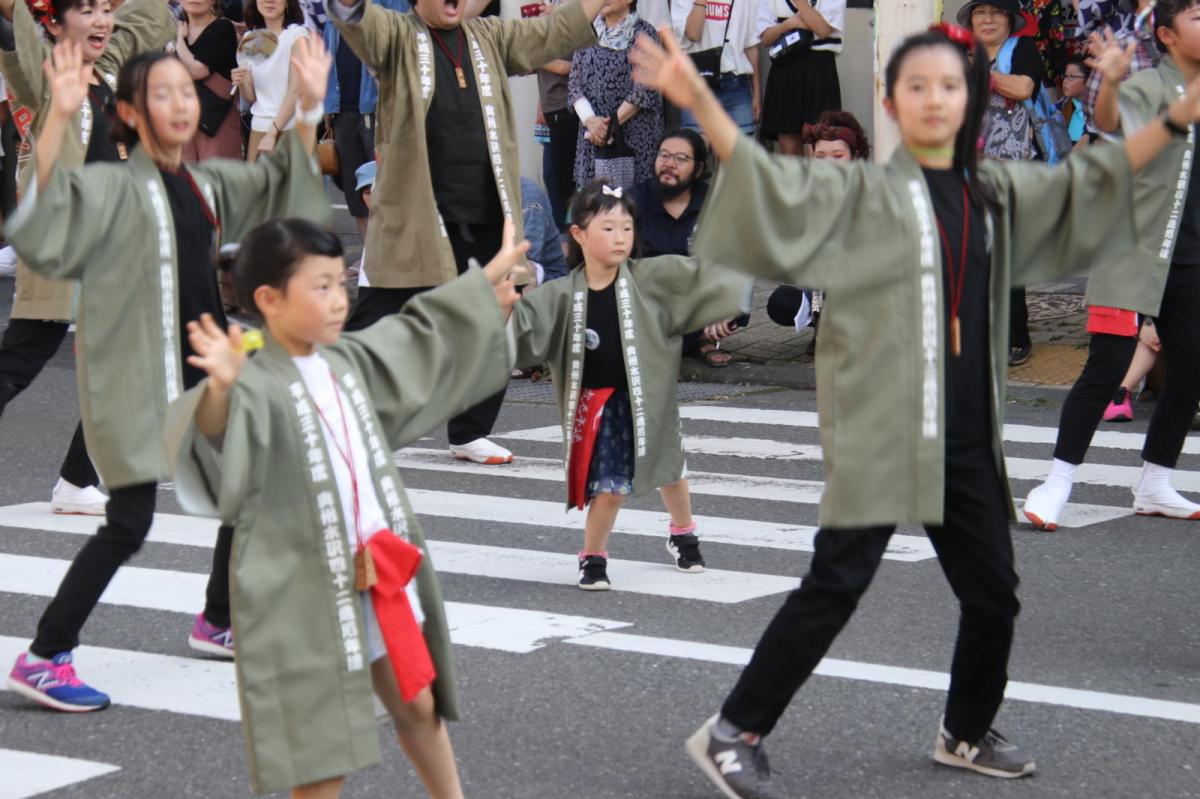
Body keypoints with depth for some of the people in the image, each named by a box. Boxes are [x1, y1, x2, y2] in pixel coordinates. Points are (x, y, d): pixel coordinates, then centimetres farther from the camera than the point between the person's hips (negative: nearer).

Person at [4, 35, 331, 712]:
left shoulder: (209, 184, 9)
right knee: (129, 523, -13)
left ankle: (219, 622, 39)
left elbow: (284, 184, 24)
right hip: (132, 376, -8)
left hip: (204, 371, 8)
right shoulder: (112, 187, -13)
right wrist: (59, 115, -42)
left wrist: (310, 107, 12)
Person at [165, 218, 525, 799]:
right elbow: (215, 436, -40)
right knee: (322, 750, 1)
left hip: (384, 576, 8)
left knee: (418, 706, 23)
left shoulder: (348, 361, 7)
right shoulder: (255, 383, -19)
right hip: (303, 597, -8)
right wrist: (219, 390, -63)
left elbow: (418, 336, 26)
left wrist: (484, 284, 37)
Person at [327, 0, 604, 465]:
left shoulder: (491, 39, 15)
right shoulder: (397, 38, 0)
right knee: (374, 326, -3)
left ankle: (470, 433, 27)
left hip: (486, 221, 5)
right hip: (413, 221, -5)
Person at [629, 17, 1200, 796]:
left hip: (968, 435, 6)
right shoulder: (861, 191, -3)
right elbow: (771, 182, -16)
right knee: (836, 585, -10)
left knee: (993, 591, 13)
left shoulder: (997, 190, 12)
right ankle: (733, 734, 0)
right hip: (880, 429, -6)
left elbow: (1094, 179, 22)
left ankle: (967, 732, 34)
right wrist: (699, 100, -30)